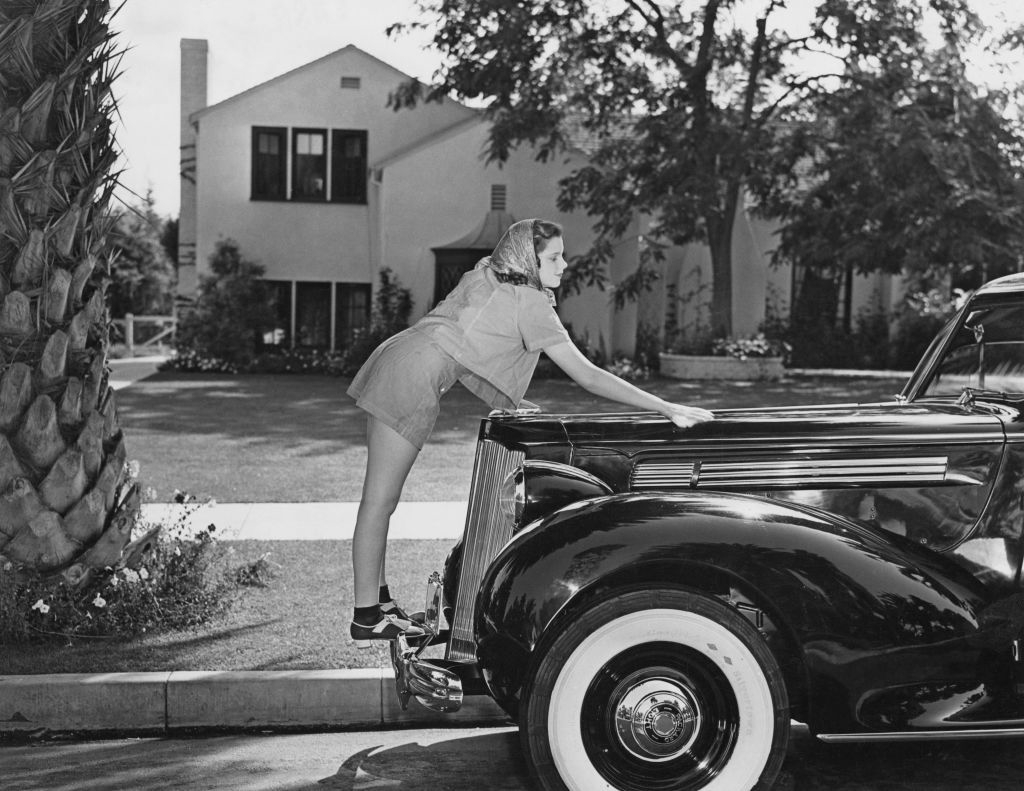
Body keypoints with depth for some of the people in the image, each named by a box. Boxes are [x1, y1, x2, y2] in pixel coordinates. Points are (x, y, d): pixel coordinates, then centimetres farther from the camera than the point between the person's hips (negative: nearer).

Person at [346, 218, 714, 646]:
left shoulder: (483, 276, 17)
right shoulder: (530, 303, -5)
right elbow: (588, 377, -8)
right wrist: (668, 409, -7)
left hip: (393, 358, 8)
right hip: (414, 380, -8)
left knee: (380, 497, 12)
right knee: (380, 500, -4)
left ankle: (377, 600, 21)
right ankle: (367, 618, 3)